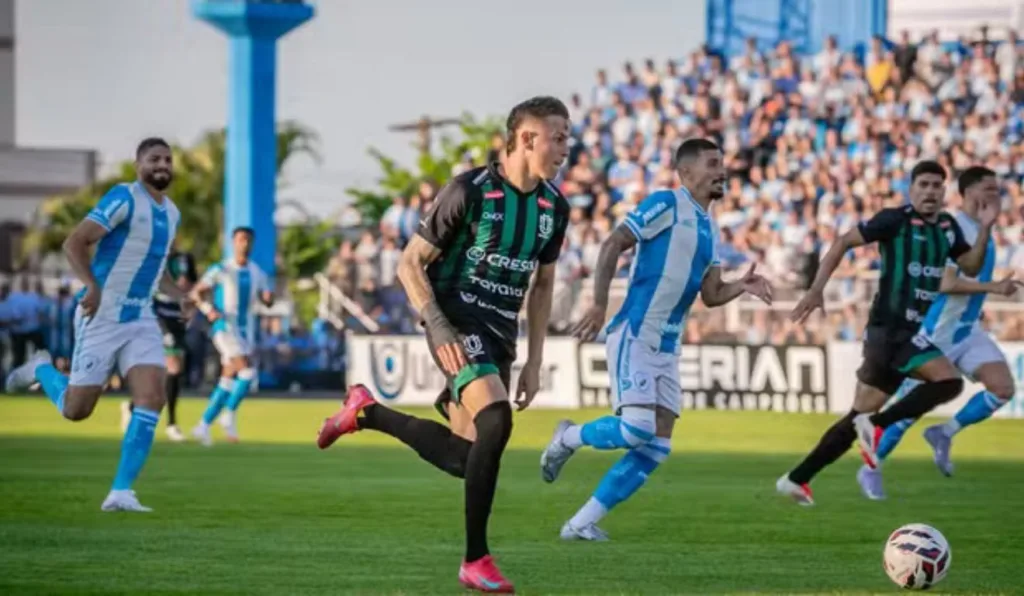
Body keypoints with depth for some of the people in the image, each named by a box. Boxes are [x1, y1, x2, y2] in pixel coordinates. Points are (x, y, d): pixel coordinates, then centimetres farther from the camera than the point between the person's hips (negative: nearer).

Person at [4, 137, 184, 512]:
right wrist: (92, 286, -34)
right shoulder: (124, 198, -14)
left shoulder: (171, 213, 12)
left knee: (152, 398, -14)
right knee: (76, 410, 0)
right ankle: (41, 369, 35)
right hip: (101, 317, -6)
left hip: (141, 319, 6)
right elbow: (74, 243, -20)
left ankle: (121, 493, -12)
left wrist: (182, 298, 12)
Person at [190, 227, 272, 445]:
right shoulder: (221, 270, -3)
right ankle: (230, 416, -10)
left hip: (247, 331, 6)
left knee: (228, 380, 4)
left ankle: (204, 425, 12)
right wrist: (208, 309, -23)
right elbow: (195, 293, -4)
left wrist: (268, 297, -10)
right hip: (225, 328, -6)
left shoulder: (257, 273, 12)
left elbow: (267, 301, 15)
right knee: (247, 370, -23)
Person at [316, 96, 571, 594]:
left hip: (500, 336, 7)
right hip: (457, 324, -7)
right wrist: (438, 328, -20)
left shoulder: (554, 207, 6)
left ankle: (366, 412, 28)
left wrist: (534, 362, 11)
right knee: (496, 420, -28)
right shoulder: (469, 191, -13)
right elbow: (410, 264, -8)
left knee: (463, 458, 4)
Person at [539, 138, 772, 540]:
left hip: (668, 348, 8)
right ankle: (568, 438, 9)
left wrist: (743, 287, -3)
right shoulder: (666, 204, -7)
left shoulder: (709, 228, 18)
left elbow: (711, 295, 18)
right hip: (634, 336, -8)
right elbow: (613, 246, -12)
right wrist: (599, 305, -21)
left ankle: (581, 523, 6)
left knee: (657, 447, 0)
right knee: (638, 428, -21)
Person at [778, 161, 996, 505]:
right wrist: (817, 289, -15)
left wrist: (985, 229, 0)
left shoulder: (947, 227, 14)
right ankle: (877, 424, -14)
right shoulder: (895, 220, -7)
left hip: (914, 332, 8)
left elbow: (971, 268, 15)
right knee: (949, 381, -24)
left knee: (859, 417, 10)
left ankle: (797, 479, 15)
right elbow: (844, 243, -7)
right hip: (890, 329, -8)